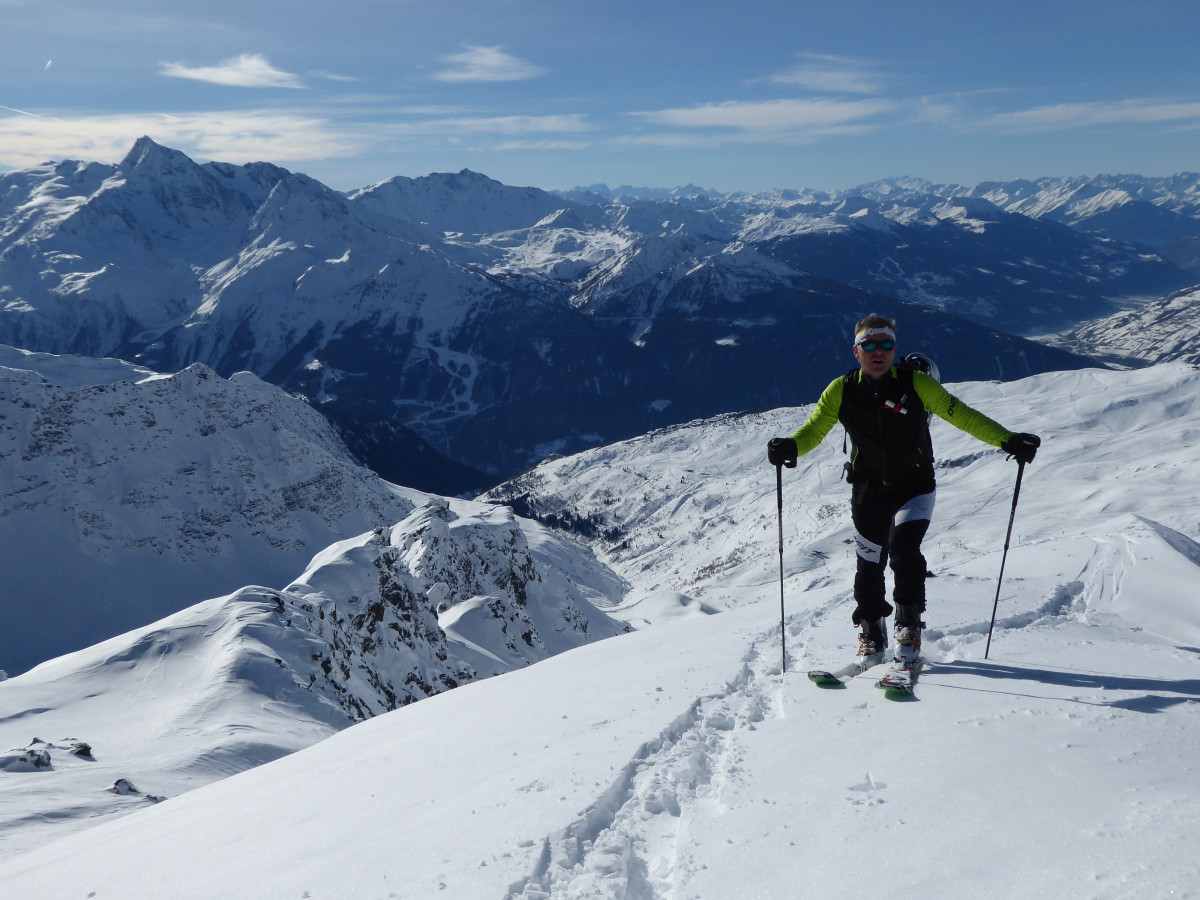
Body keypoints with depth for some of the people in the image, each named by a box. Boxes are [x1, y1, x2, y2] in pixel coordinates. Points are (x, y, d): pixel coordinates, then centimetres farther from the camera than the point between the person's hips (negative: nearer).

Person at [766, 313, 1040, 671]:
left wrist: (1008, 440, -18)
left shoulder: (916, 383, -11)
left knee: (904, 548, -23)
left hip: (915, 486, -2)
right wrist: (789, 447, -25)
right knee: (869, 565, 9)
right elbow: (814, 429, -3)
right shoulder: (841, 390, -6)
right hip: (868, 491, 2)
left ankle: (909, 632, -9)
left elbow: (962, 416, -9)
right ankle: (871, 637, 31)